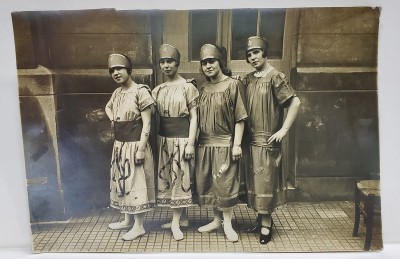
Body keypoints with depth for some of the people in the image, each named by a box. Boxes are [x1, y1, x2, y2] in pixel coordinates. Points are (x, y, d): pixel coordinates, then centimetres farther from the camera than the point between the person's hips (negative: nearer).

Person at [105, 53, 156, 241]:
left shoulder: (140, 91, -14)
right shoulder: (117, 93, 9)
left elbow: (146, 124, -17)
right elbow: (108, 107, 32)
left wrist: (141, 149, -21)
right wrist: (113, 121, 13)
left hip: (134, 144, -8)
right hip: (120, 144, 8)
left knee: (136, 183, 0)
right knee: (122, 181, 17)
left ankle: (139, 226, 13)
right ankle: (127, 220, 33)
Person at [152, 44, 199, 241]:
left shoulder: (188, 87, -7)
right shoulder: (157, 90, 9)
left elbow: (193, 118, -9)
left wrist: (190, 143, -14)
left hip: (182, 138, -6)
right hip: (163, 138, 6)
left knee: (180, 178, 0)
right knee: (167, 178, 10)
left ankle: (175, 222, 9)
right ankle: (182, 217, 24)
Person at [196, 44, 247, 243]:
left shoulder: (233, 85, -5)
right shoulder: (203, 90, 9)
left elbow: (239, 118, -9)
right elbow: (199, 119, 12)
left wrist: (237, 144, -13)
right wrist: (194, 141, 9)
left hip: (225, 144, -5)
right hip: (205, 144, 5)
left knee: (226, 183, 1)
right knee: (207, 183, 10)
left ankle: (227, 224, 17)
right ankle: (216, 220, 27)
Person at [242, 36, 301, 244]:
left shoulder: (275, 77, -11)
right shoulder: (248, 80, 9)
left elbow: (295, 102, -18)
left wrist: (284, 130, -19)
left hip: (267, 140, -6)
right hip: (251, 139, 7)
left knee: (265, 181, 1)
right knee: (254, 181, 13)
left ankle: (266, 224, 16)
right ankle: (262, 219, 29)